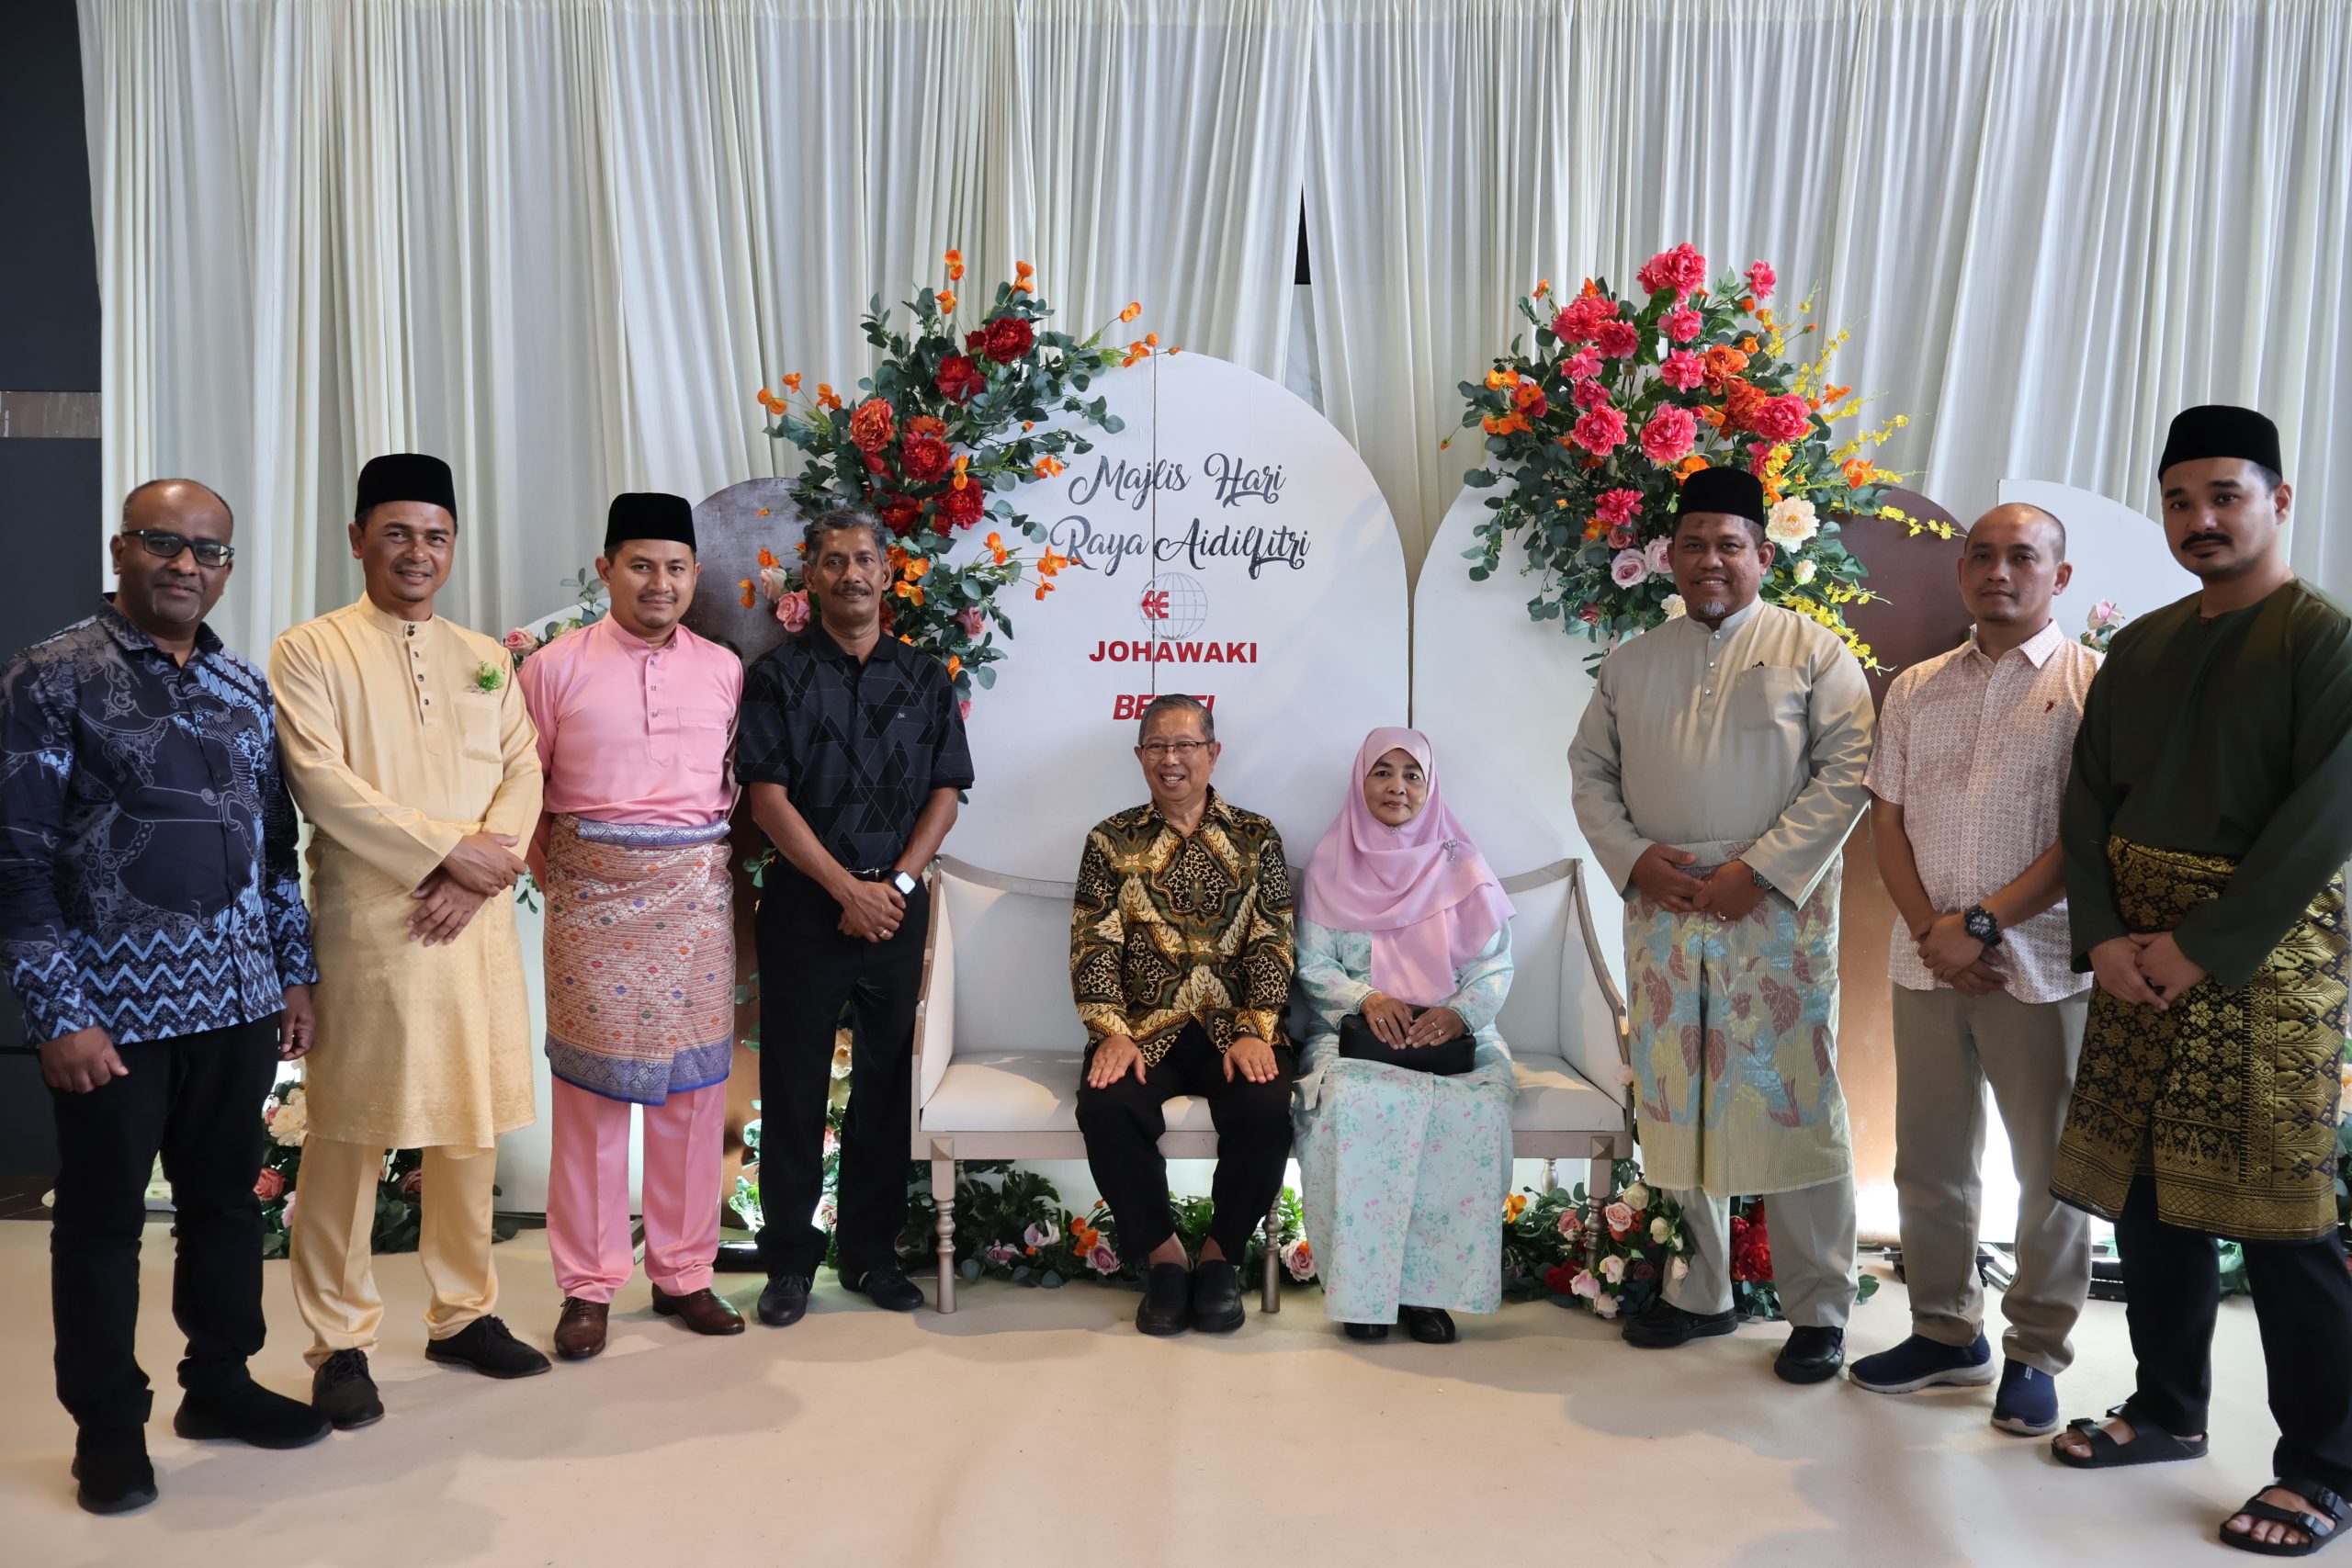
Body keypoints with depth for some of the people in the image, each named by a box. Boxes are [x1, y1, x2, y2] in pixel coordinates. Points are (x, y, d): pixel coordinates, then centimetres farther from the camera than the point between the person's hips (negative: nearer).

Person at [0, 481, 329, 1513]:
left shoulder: (247, 688, 10)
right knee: (102, 1216, 8)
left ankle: (218, 1382, 31)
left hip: (238, 1001, 5)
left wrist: (295, 973, 12)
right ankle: (108, 1429, 23)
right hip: (113, 1008, -5)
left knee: (225, 1197, 14)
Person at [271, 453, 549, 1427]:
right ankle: (339, 1339, 14)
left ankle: (463, 1313, 24)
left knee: (473, 1121, 10)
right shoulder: (311, 652, 0)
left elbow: (523, 769, 6)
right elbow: (323, 784, -11)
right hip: (366, 925, -4)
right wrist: (451, 850, -14)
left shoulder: (485, 658, 15)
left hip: (476, 924, 5)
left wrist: (478, 877, -10)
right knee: (350, 1134, 1)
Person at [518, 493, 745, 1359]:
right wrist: (553, 867, 1)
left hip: (696, 897, 3)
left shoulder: (724, 670, 7)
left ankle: (682, 1273, 21)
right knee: (592, 1089, 3)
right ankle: (588, 1287, 16)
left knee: (694, 1085, 7)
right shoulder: (556, 666, 0)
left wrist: (708, 854, 4)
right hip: (593, 900, -2)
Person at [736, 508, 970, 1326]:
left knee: (886, 1081, 8)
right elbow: (768, 797, -6)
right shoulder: (779, 674, 1)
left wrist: (897, 884, -8)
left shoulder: (925, 678, 9)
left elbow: (945, 794, 5)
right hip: (804, 905, -2)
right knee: (794, 1085, 3)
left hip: (896, 905, 3)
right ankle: (790, 1258, 15)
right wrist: (849, 889, -12)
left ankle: (870, 1251, 21)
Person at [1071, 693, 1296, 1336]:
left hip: (1236, 1027, 0)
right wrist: (1112, 1034, -13)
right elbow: (1094, 945, 2)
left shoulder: (1256, 839, 11)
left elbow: (1272, 943, 2)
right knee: (1106, 1107, -30)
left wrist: (1255, 1033, -13)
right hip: (1145, 1030, 0)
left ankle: (1221, 1255, -4)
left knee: (1264, 1109, -30)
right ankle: (1164, 1256, -7)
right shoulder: (1111, 841, 11)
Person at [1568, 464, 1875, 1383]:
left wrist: (1760, 869, -14)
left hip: (1777, 911, -4)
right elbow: (1590, 770, 13)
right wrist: (1634, 858, -4)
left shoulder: (1813, 653, 2)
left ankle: (1818, 1309, 11)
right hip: (1662, 909, 4)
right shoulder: (1633, 662, 14)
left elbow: (1846, 772, -6)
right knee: (1678, 1103, 9)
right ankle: (1699, 1291, 24)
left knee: (1793, 1105, -3)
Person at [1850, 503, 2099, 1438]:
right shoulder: (1916, 689, 11)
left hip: (2041, 966, -4)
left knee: (2050, 1169, 6)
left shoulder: (2094, 683, -3)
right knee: (1929, 1161, 11)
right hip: (1927, 964, 4)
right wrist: (1931, 930, -5)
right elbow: (1887, 820, 8)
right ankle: (1947, 1333, 27)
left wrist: (1984, 923, -15)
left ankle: (2037, 1354, 21)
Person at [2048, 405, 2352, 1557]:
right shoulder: (2139, 647, 12)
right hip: (2138, 958, 6)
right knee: (2146, 1192, 11)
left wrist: (2199, 950, -16)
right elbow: (2089, 800, 10)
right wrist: (2104, 939, -4)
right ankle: (2168, 1409, 28)